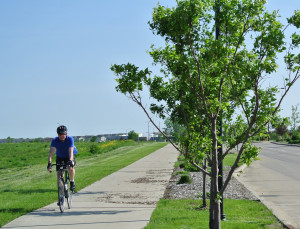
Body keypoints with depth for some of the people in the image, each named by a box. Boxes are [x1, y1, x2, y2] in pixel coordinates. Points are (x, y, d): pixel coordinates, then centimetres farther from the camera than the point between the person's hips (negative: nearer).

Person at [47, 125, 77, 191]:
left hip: (69, 156, -2)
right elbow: (51, 152, -35)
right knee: (59, 173, -9)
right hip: (60, 157, 2)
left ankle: (72, 182, -6)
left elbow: (71, 151, -40)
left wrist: (70, 161, -57)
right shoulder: (55, 140, -25)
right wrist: (49, 163, -50)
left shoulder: (70, 139, -28)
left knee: (70, 168, -31)